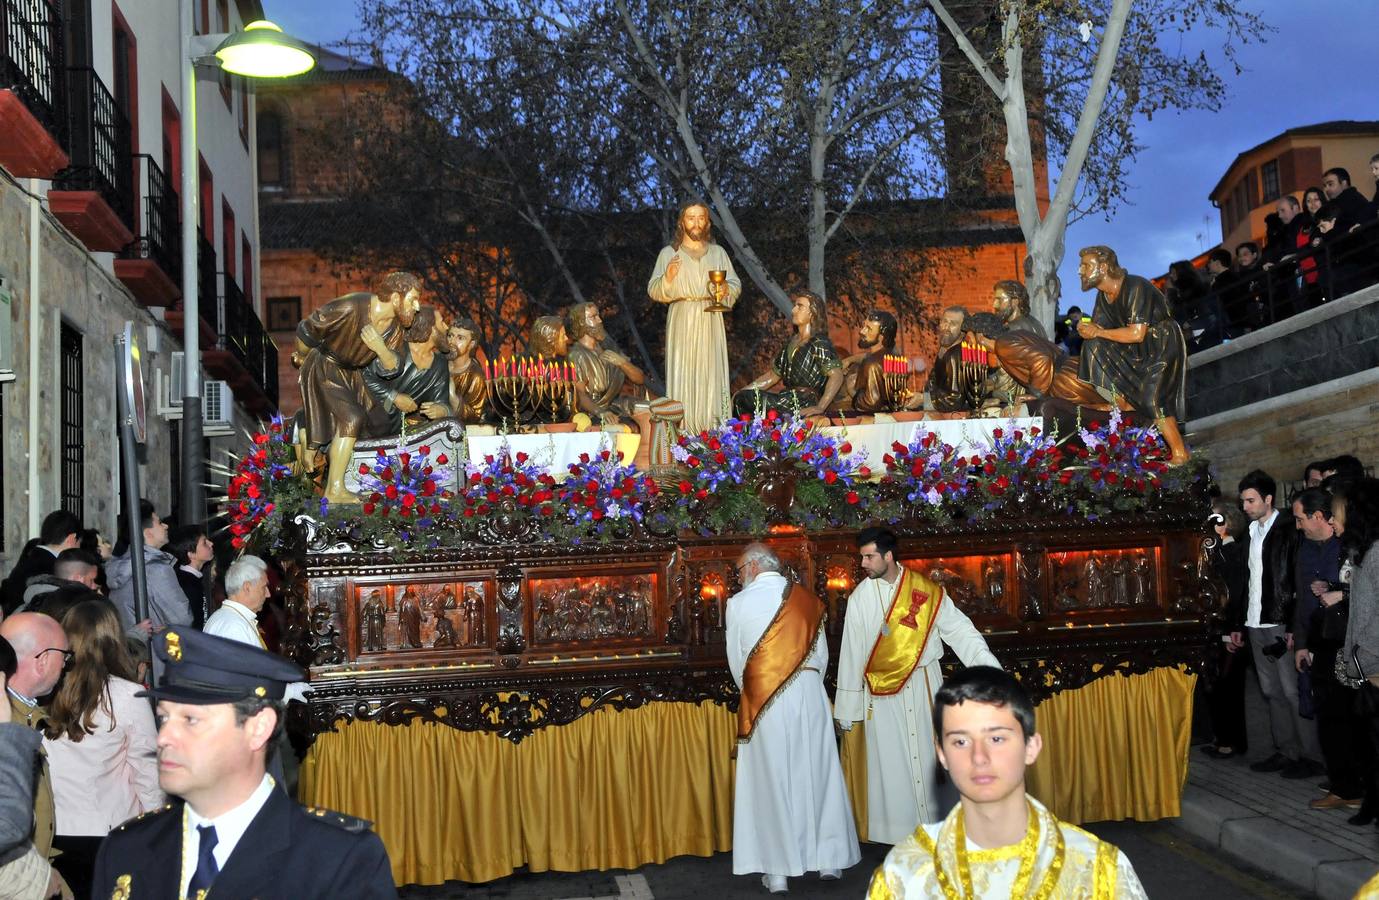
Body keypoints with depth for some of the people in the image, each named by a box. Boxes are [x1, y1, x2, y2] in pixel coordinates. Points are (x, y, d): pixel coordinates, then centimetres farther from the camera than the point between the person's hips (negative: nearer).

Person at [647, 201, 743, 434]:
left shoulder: (718, 252, 13)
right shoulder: (668, 253, 7)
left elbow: (736, 284, 11)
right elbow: (653, 291, 2)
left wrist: (727, 289, -12)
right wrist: (668, 277, -18)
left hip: (710, 320, 2)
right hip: (682, 320, -2)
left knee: (711, 371, -2)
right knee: (682, 373, -6)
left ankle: (712, 430, 0)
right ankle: (683, 431, -5)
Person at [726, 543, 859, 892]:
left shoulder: (739, 603, -4)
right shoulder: (807, 599, 5)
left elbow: (736, 661, 4)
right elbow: (822, 655, 10)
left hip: (763, 701, -3)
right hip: (809, 694, 3)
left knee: (771, 780, 4)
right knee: (818, 772, 12)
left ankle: (778, 871, 7)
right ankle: (829, 859, 19)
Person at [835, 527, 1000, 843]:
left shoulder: (926, 590, -3)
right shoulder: (860, 598, -2)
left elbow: (959, 630, -2)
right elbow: (851, 654, 0)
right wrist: (846, 709, 1)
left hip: (923, 686, 0)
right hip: (881, 693, 0)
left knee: (928, 757, 6)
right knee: (890, 764, 2)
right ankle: (899, 836, 10)